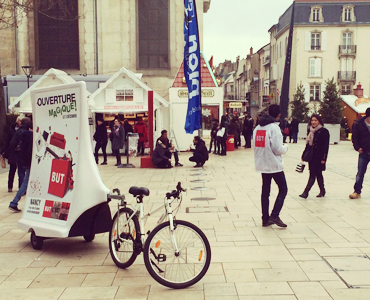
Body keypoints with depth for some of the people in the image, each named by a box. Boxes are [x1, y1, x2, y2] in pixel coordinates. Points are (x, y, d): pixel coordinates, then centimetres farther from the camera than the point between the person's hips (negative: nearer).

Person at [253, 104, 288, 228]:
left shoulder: (258, 127, 8)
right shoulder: (274, 127, -14)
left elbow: (255, 145, 10)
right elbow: (277, 148, -19)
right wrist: (285, 148, 3)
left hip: (262, 165, 7)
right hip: (274, 164, -7)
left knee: (265, 191, 12)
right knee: (283, 189, 5)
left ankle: (265, 218, 15)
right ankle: (274, 216, -5)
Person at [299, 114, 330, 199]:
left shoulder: (324, 131, -8)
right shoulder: (311, 131, 13)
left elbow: (326, 146, -11)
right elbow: (308, 144, 18)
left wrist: (323, 158, -16)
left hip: (319, 157, -7)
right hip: (311, 156, 7)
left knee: (313, 175, -8)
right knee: (318, 174, 14)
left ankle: (306, 192, -10)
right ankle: (322, 191, 25)